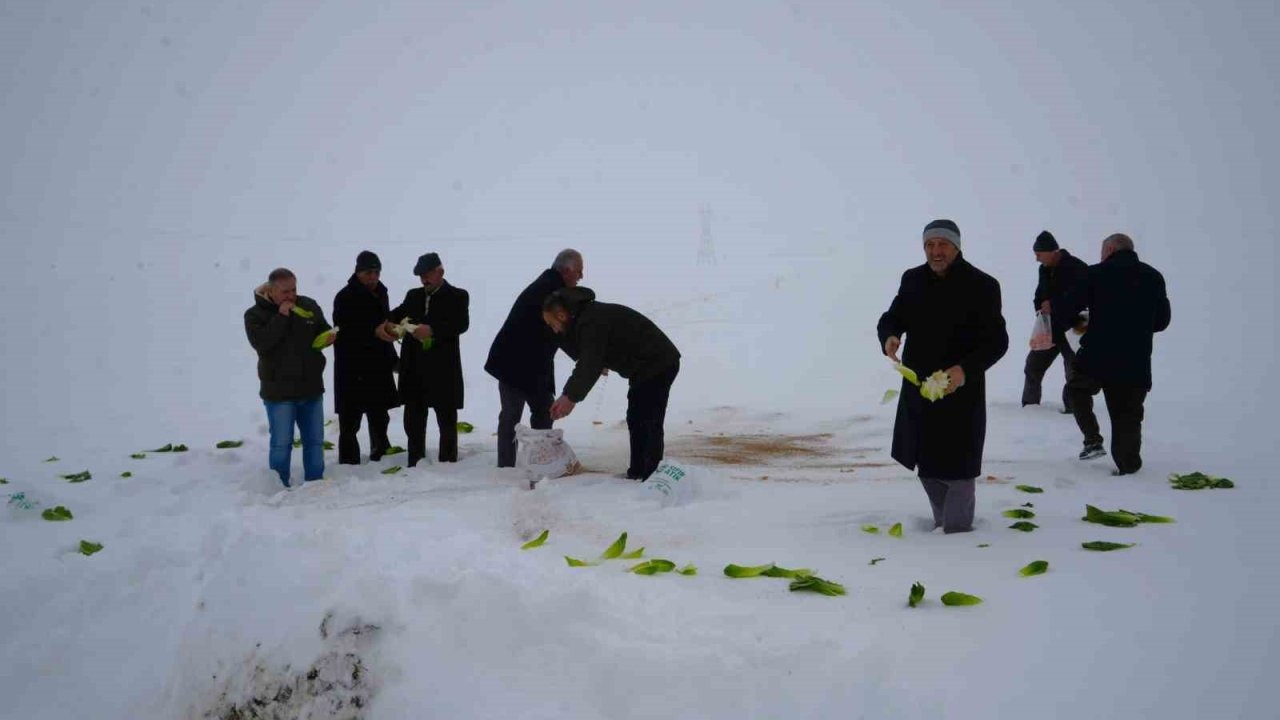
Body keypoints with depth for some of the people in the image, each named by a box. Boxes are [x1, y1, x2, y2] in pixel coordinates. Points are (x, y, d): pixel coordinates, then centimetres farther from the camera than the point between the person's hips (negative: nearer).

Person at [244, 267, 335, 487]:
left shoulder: (309, 306, 5)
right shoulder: (255, 315, -6)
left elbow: (323, 330, 20)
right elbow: (261, 343, -23)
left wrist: (328, 337, -3)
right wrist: (281, 317, -23)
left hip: (311, 387, 4)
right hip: (279, 392, -4)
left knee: (315, 441, 11)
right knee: (281, 444, -2)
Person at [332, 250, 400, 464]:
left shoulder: (380, 294, 12)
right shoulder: (345, 298, -9)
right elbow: (344, 332, -17)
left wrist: (392, 359, 18)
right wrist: (374, 332, -29)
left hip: (378, 368, 7)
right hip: (352, 370, -7)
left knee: (380, 418, 14)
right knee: (350, 422, -5)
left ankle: (380, 456, 26)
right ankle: (349, 463, 0)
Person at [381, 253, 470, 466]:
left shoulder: (457, 296, 1)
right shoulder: (413, 296, 17)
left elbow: (462, 323, -14)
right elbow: (398, 313, 6)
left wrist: (432, 330, -25)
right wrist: (388, 323, -17)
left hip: (443, 370, -5)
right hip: (414, 370, 5)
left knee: (446, 421, 5)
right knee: (413, 422, 10)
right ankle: (414, 466, 19)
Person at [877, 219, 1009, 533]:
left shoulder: (982, 286, -12)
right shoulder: (912, 280, 3)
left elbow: (997, 341, -14)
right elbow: (891, 318, 9)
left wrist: (966, 370, -31)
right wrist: (889, 336, -16)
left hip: (961, 391, -5)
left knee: (957, 465, -2)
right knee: (926, 463, 17)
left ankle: (956, 531, 13)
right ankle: (943, 522, 36)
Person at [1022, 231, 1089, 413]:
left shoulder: (1076, 268, -16)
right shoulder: (1045, 270, 7)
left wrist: (1053, 305, -22)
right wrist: (1041, 307, -6)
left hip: (1072, 330, -7)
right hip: (1050, 329, 7)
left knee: (1074, 372, -3)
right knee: (1033, 366, 10)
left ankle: (1072, 409, 7)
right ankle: (1029, 405, 21)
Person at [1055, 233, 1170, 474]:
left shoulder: (1097, 274, -4)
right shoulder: (1154, 277, 9)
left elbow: (1064, 312, -5)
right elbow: (1162, 321, 15)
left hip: (1096, 359, -3)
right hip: (1136, 364, 3)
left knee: (1077, 390, 23)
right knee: (1127, 417, 12)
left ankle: (1093, 440, 9)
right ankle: (1128, 466, 12)